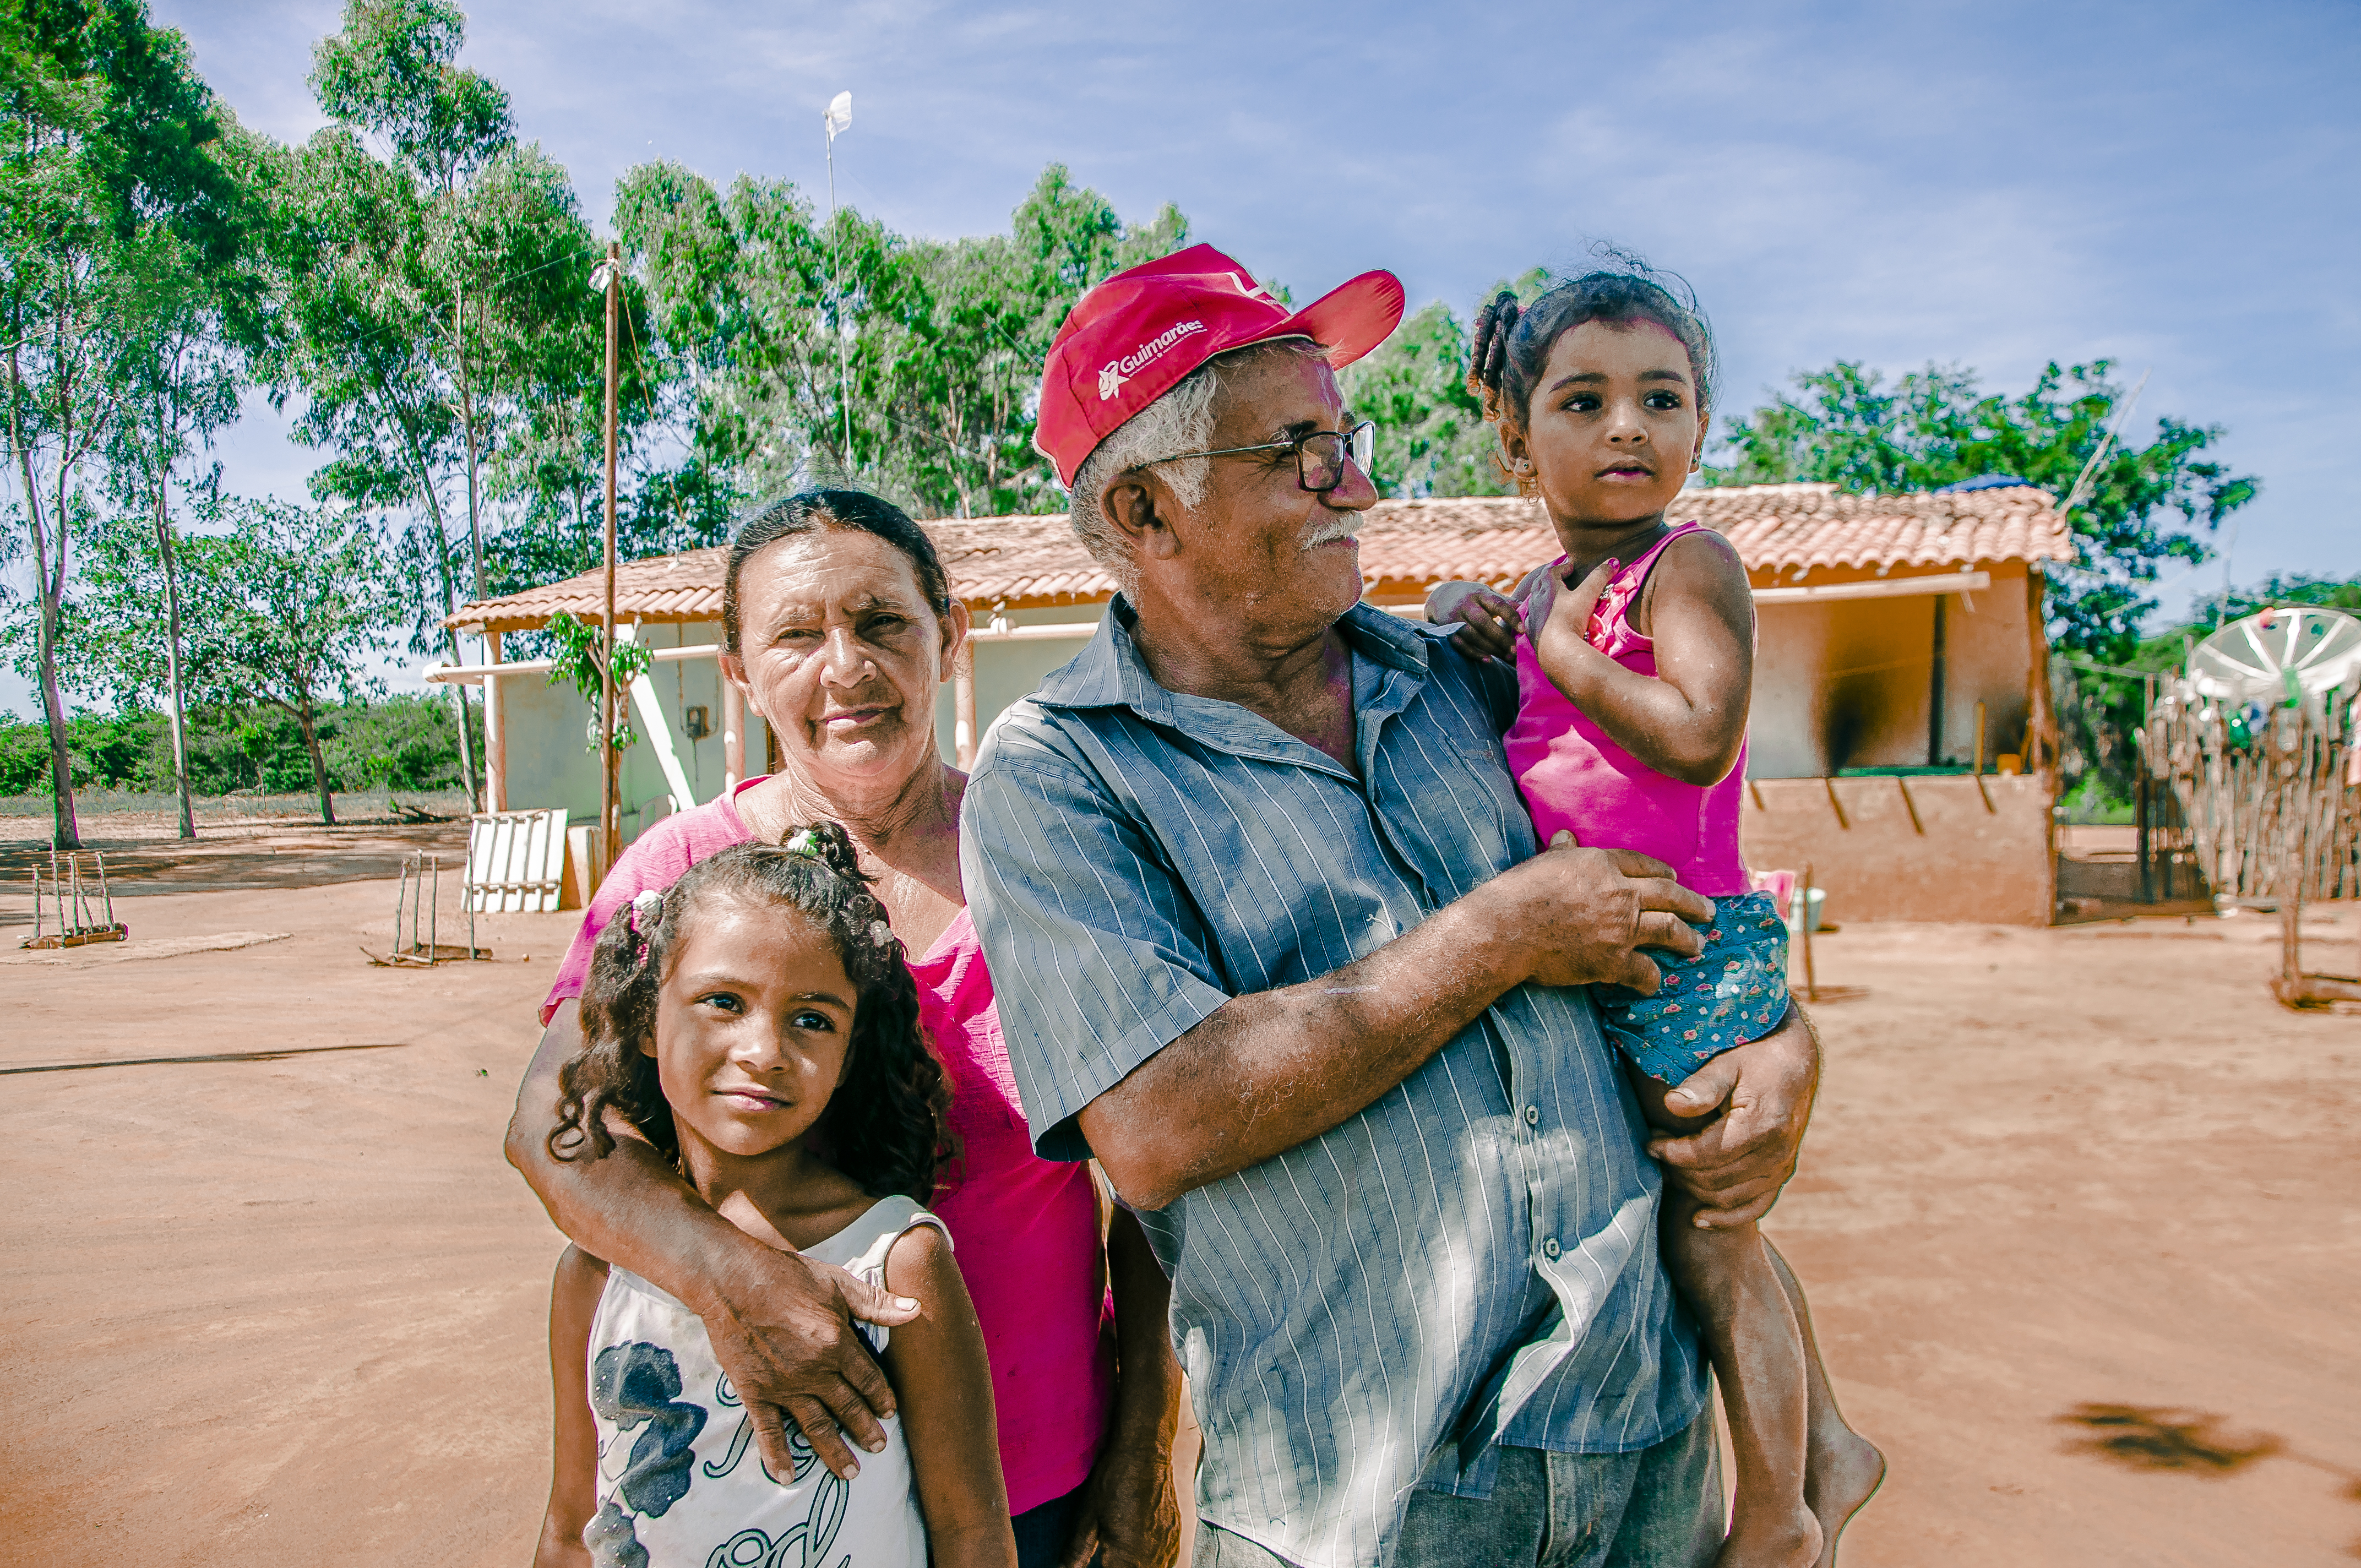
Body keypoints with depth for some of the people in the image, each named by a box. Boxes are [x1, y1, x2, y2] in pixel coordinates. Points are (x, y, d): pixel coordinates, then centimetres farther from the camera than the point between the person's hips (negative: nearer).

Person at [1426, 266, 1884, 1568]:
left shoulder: (1688, 565, -12)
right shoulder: (1544, 592, 12)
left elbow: (1700, 735, -27)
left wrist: (1561, 647, -17)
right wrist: (1462, 619, 6)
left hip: (1689, 948, -8)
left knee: (1705, 1234, 3)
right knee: (1707, 1228, 19)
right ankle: (1827, 1446, 38)